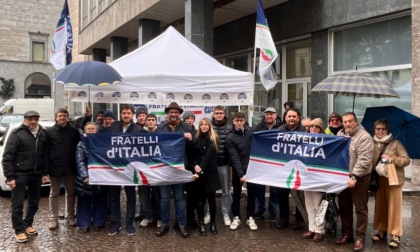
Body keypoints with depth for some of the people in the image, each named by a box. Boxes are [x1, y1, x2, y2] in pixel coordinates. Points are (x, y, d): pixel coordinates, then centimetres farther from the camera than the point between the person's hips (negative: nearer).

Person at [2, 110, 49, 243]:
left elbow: (45, 155, 10)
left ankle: (28, 224, 32)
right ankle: (19, 230, 16)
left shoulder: (42, 133, 5)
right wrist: (9, 176, -14)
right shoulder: (17, 133, -9)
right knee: (17, 204, 4)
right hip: (20, 174, -5)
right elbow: (7, 156, -11)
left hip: (36, 174, 5)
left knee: (34, 202, 15)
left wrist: (44, 173, 7)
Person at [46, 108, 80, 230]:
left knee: (71, 193, 10)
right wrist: (47, 167, -7)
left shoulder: (74, 131, 2)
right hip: (55, 168, -1)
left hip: (70, 168, 1)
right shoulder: (49, 131, 0)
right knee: (54, 194, 9)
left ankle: (71, 217, 22)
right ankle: (53, 219, 19)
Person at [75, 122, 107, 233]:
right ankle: (84, 223, 16)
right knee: (85, 201, 4)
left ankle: (98, 222, 19)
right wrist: (85, 176, -22)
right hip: (85, 177, -1)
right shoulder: (81, 144, 1)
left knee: (99, 200, 6)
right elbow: (80, 162, -8)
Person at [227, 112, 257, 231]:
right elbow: (234, 158, -17)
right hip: (238, 169, -2)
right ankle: (236, 217, 23)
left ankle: (250, 217, 22)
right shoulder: (230, 138, -12)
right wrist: (241, 174, -24)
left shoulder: (250, 131, -3)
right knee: (237, 193, 8)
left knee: (252, 193, 8)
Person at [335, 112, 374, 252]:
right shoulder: (340, 134, 8)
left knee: (360, 209, 3)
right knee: (344, 207, 14)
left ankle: (360, 238, 12)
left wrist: (354, 177, -23)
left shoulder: (364, 137, -12)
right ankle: (346, 234, 27)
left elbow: (364, 160, -19)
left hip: (359, 178, -6)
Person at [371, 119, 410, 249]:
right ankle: (381, 231, 23)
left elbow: (407, 160, -6)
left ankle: (395, 235, 8)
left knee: (394, 208, 0)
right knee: (380, 207, 11)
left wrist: (392, 159, -20)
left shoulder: (396, 143, -4)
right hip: (378, 180, 3)